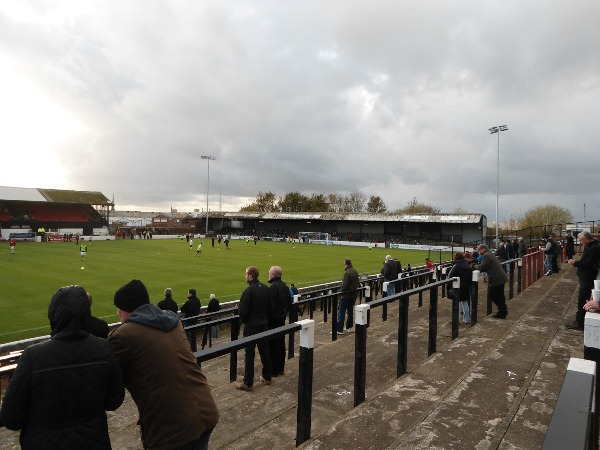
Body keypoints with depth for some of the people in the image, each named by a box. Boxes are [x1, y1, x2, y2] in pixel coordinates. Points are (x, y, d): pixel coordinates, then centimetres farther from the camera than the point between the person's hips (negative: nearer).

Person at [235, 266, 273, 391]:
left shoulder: (248, 291, -19)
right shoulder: (266, 289, 1)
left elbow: (243, 310, -16)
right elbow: (269, 306, 8)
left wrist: (243, 320, 3)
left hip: (251, 326, -6)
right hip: (264, 324, 7)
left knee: (249, 355, 2)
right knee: (265, 351, 16)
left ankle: (247, 383, 9)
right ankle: (267, 377, 27)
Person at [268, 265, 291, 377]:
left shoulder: (273, 287, -20)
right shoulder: (285, 286, 7)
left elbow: (271, 305, -23)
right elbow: (289, 302, 14)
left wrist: (267, 318, -15)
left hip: (273, 319, -9)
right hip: (282, 318, 9)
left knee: (273, 344, 0)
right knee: (281, 342, 15)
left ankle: (274, 370, 8)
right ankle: (281, 368, 26)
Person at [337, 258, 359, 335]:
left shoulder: (347, 273, -20)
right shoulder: (355, 271, 7)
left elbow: (345, 285, -22)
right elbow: (357, 282, 14)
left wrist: (341, 291, -9)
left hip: (346, 295, -8)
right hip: (353, 294, 8)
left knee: (341, 312, -3)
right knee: (350, 311, 17)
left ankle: (339, 329, -2)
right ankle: (349, 327, 25)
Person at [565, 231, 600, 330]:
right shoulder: (589, 247, 13)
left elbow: (588, 264, -25)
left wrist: (575, 263, -14)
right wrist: (576, 262, 4)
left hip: (588, 279, -11)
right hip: (585, 277, 11)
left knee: (582, 300, -6)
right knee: (582, 299, 17)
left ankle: (579, 322, 0)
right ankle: (580, 320, 26)